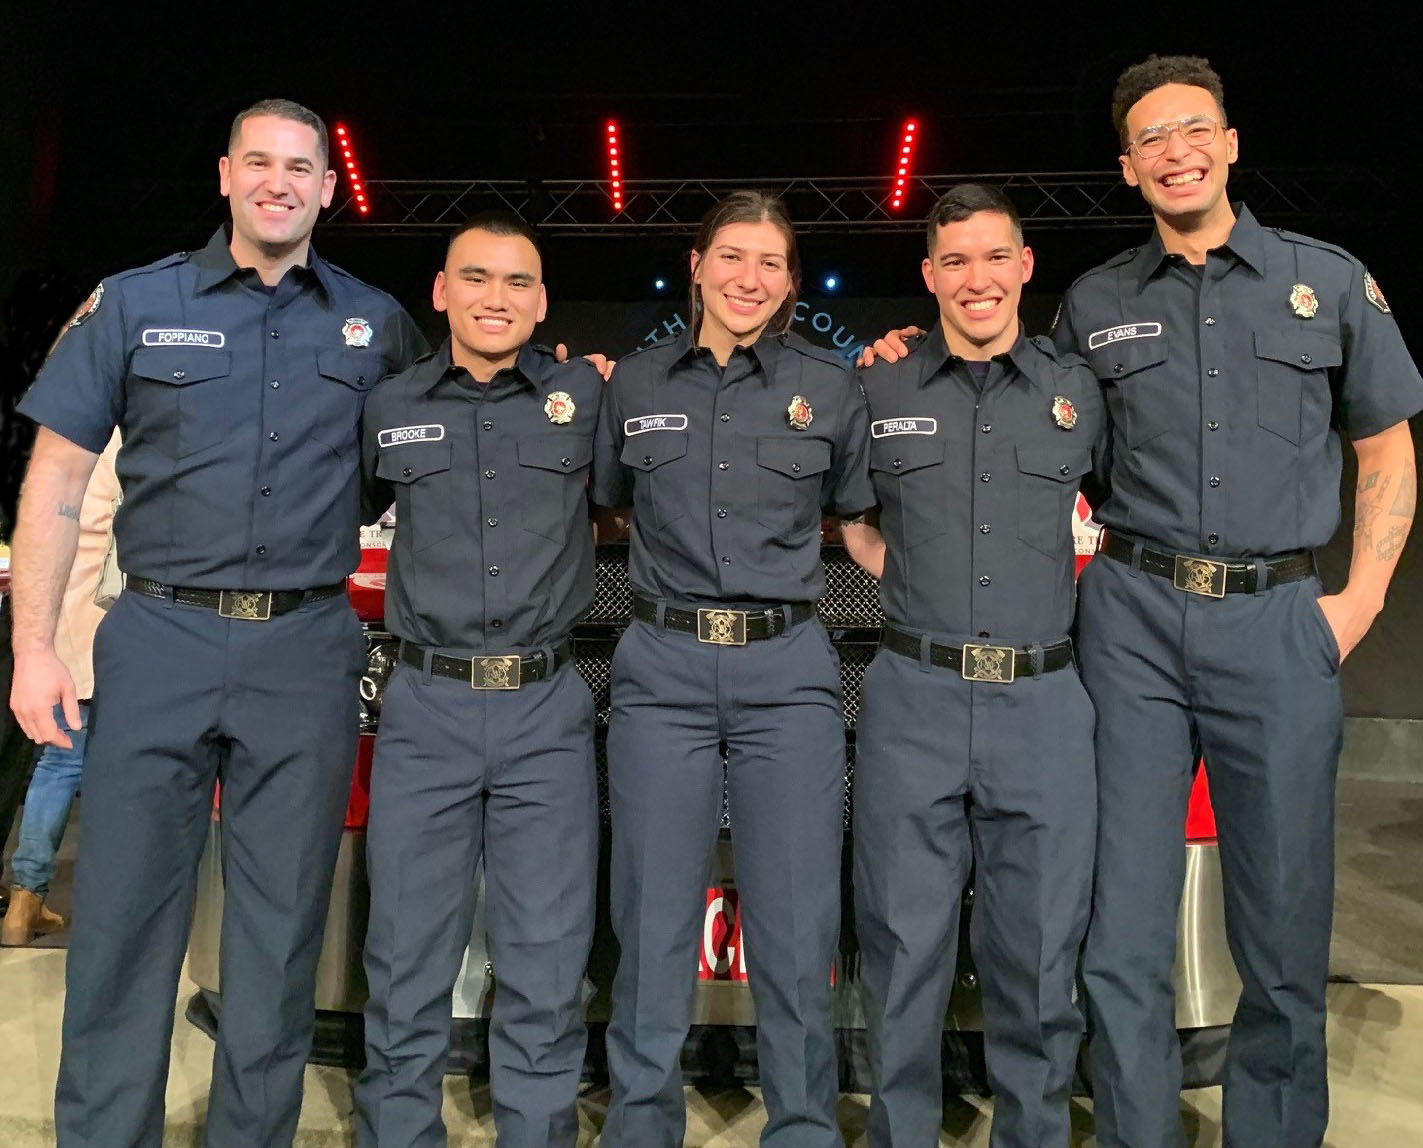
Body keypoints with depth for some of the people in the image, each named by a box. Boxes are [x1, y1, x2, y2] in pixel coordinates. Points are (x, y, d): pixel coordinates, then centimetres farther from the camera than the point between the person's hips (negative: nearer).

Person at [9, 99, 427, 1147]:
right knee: (122, 925, 5)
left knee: (281, 934, 8)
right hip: (160, 639, 0)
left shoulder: (375, 324, 9)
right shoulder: (135, 303, 6)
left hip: (307, 655, 1)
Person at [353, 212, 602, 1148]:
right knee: (408, 961, 7)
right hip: (427, 708, 1)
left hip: (549, 711, 0)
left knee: (547, 965, 6)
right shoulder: (390, 407, 8)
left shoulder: (586, 396, 4)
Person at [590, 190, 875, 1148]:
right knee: (655, 930, 6)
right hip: (662, 671, 1)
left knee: (796, 937, 3)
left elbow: (860, 521, 14)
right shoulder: (635, 383, 9)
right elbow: (605, 507, 21)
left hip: (788, 674, 0)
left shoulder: (830, 388, 7)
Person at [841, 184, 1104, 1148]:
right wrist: (902, 574, 8)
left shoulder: (1083, 392, 9)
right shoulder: (880, 393, 7)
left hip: (1045, 705, 1)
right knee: (905, 947, 7)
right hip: (914, 702, 0)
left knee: (1039, 953, 10)